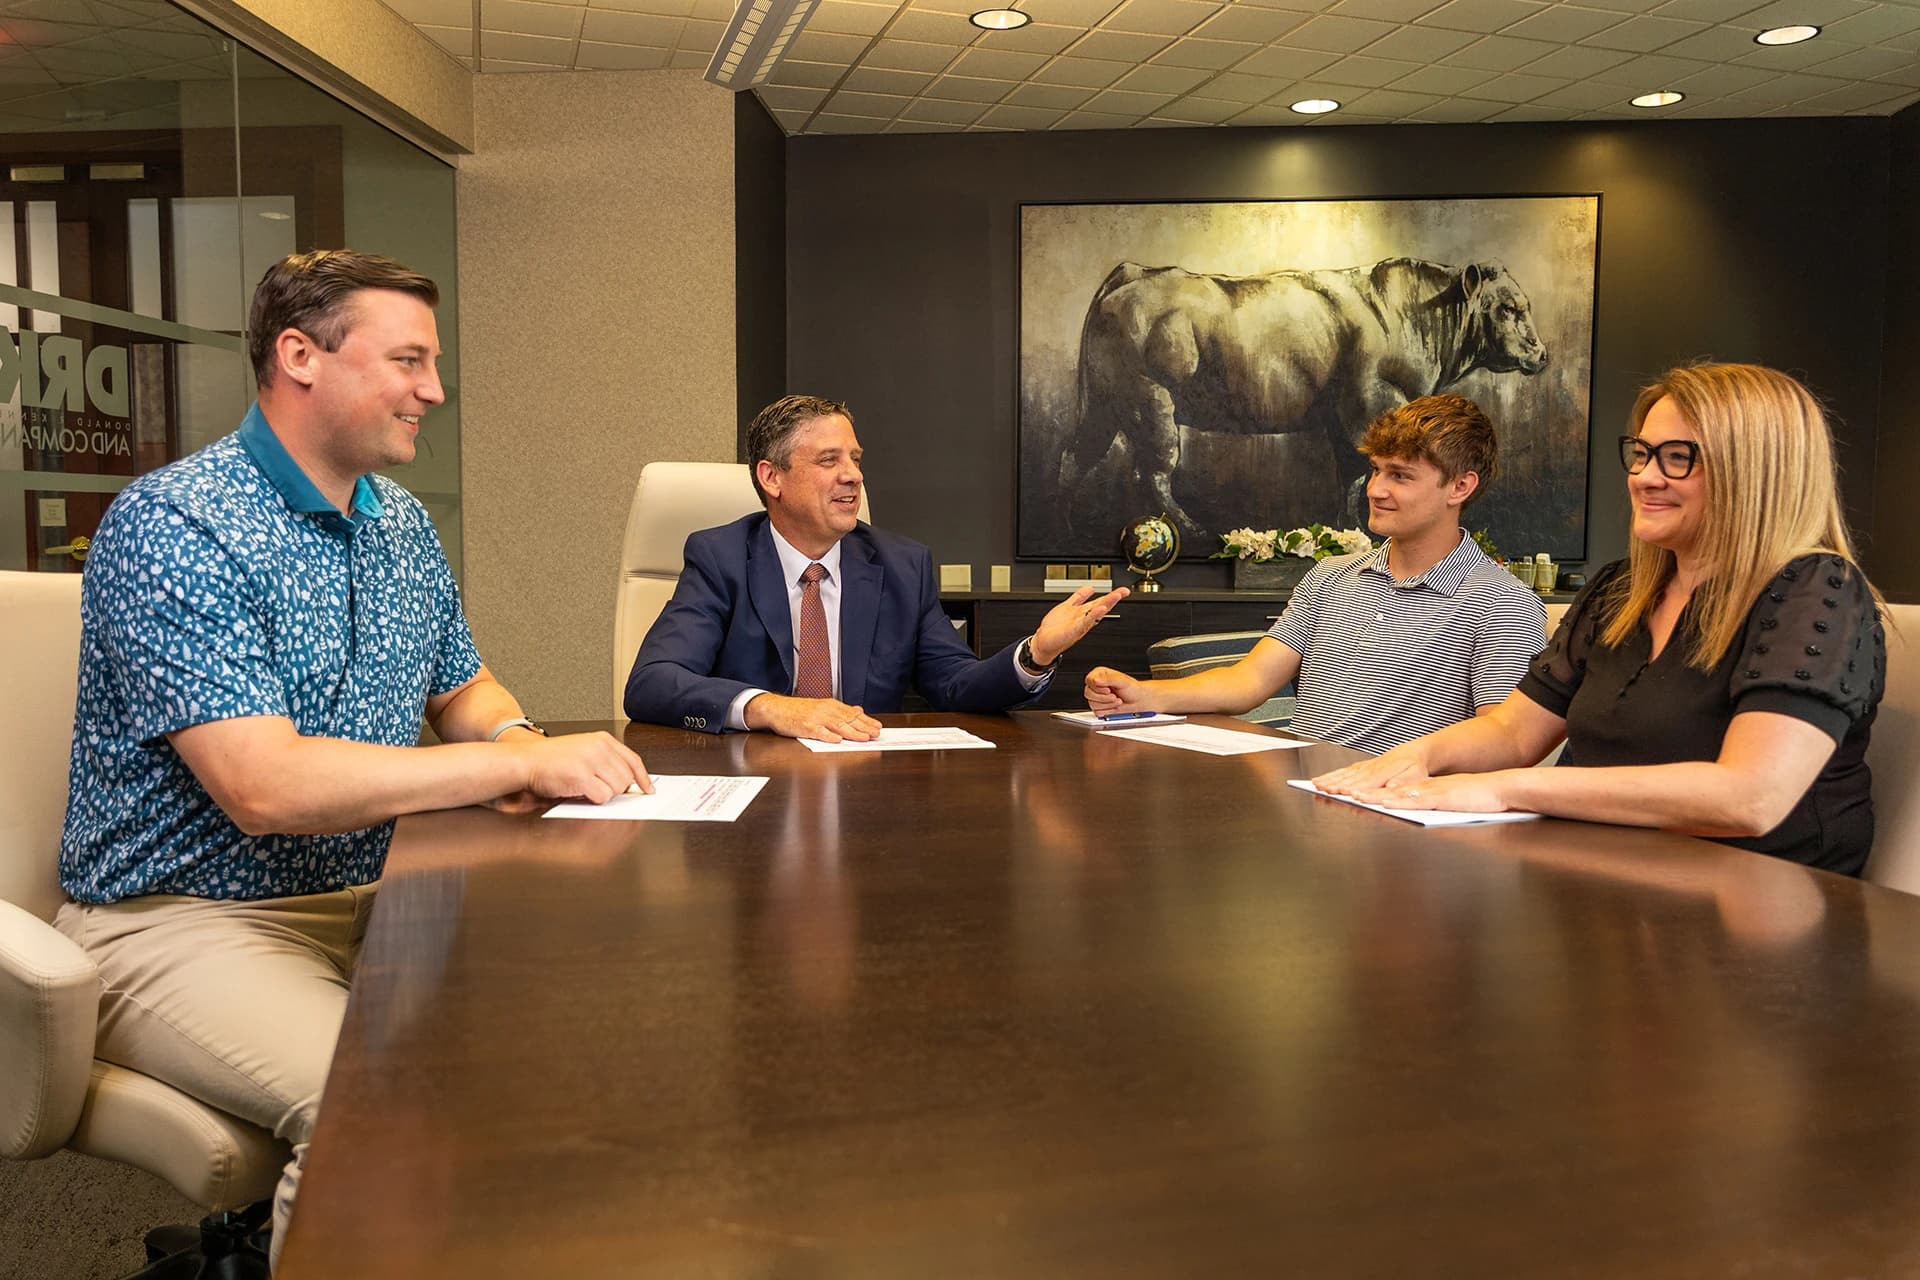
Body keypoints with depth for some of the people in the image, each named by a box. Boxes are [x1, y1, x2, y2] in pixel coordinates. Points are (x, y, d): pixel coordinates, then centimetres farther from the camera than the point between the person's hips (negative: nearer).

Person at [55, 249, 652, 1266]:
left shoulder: (400, 522, 9)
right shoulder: (170, 526, -16)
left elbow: (464, 689, 21)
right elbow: (264, 788, -26)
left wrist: (509, 735, -5)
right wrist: (527, 765, -24)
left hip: (372, 898, 8)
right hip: (187, 919, -7)